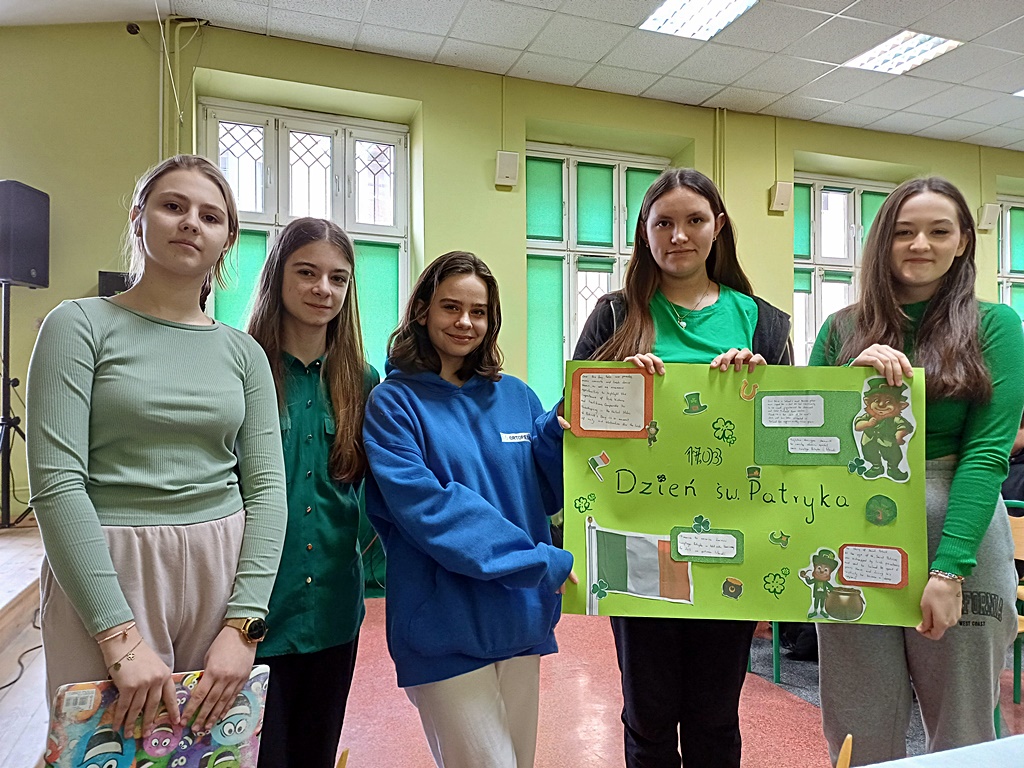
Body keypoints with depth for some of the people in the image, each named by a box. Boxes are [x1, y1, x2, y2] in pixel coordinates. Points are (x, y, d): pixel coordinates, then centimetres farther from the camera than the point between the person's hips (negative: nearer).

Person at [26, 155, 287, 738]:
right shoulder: (81, 325, -3)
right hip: (107, 570, -3)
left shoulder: (244, 353, 6)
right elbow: (56, 482, -12)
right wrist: (120, 635, -17)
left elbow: (266, 487, 0)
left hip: (224, 573, 3)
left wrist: (244, 624, -10)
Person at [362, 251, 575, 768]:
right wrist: (542, 563, -19)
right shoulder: (394, 401, -7)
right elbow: (426, 506, -17)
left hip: (520, 619, 6)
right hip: (446, 627, -5)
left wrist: (562, 430, -12)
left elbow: (549, 494, 7)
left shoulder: (515, 396, 7)